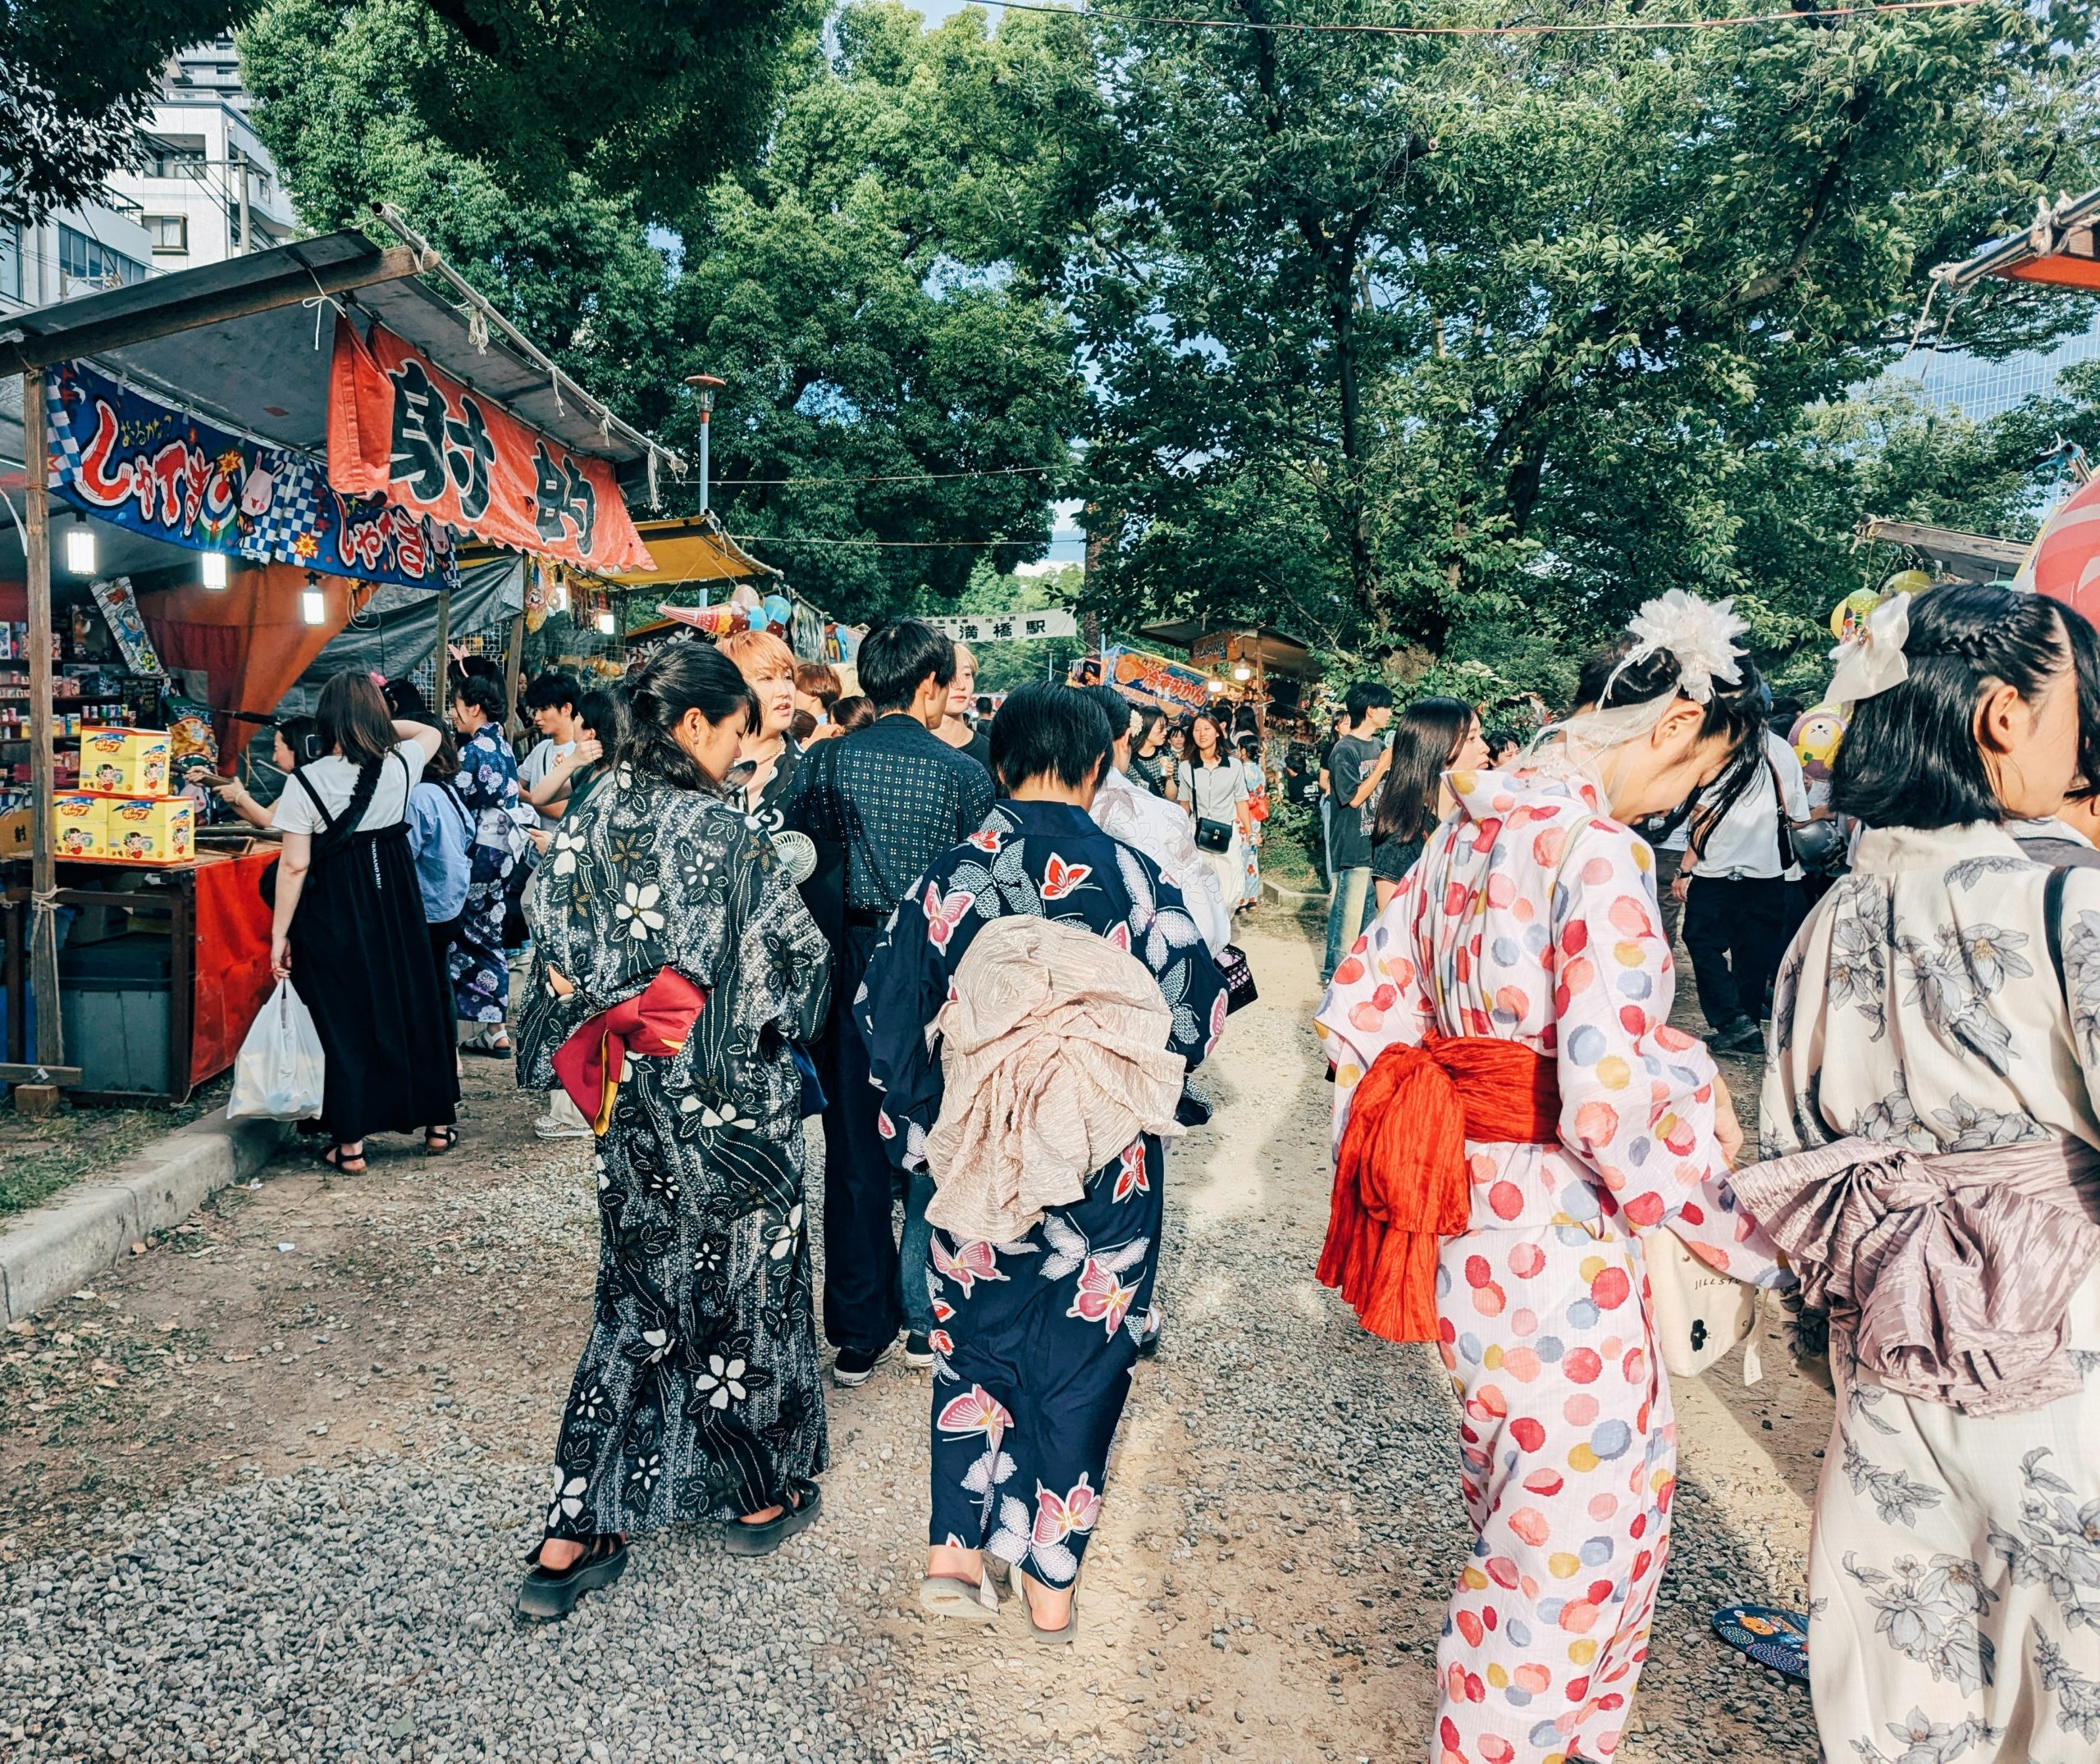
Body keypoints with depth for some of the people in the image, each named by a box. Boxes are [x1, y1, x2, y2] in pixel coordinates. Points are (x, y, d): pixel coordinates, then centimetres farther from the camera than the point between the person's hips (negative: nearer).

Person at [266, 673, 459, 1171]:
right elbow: (430, 732, 20)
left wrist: (279, 933, -8)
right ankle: (437, 1122, 25)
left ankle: (350, 1144, 9)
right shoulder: (400, 766, -4)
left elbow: (295, 864, -14)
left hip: (333, 911, -3)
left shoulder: (306, 782, -14)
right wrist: (378, 722, 13)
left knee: (345, 1018, 4)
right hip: (396, 903, 3)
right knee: (413, 1001, 15)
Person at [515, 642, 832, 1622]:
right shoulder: (724, 833, -20)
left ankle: (573, 1538, 16)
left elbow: (557, 957, 3)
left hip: (632, 1106, 6)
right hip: (730, 1110, -6)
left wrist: (616, 1014, 8)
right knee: (742, 1286, 13)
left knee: (638, 1298, 15)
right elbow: (801, 955, -13)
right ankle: (761, 1493, 32)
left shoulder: (594, 821, -1)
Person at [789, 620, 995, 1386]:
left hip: (852, 964, 2)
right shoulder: (961, 771, -7)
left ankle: (858, 1333, 17)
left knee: (856, 1149, 9)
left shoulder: (827, 762, -3)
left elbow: (801, 870, -2)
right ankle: (926, 1317, 21)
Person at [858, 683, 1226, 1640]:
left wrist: (930, 1114, 12)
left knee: (975, 1339, 21)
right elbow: (1194, 1015, -5)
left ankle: (953, 1549, 20)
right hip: (1104, 1167, -1)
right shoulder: (1133, 879, -11)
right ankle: (1052, 1580, 24)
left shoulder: (949, 878, -7)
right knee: (1080, 1355, 14)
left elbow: (885, 1018, -2)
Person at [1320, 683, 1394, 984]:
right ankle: (1333, 971, 8)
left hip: (1380, 843, 8)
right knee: (1348, 913, -3)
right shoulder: (1344, 750, -13)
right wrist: (1383, 764, -18)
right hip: (1355, 846, -8)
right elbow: (1354, 797, -19)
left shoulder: (1380, 746, 10)